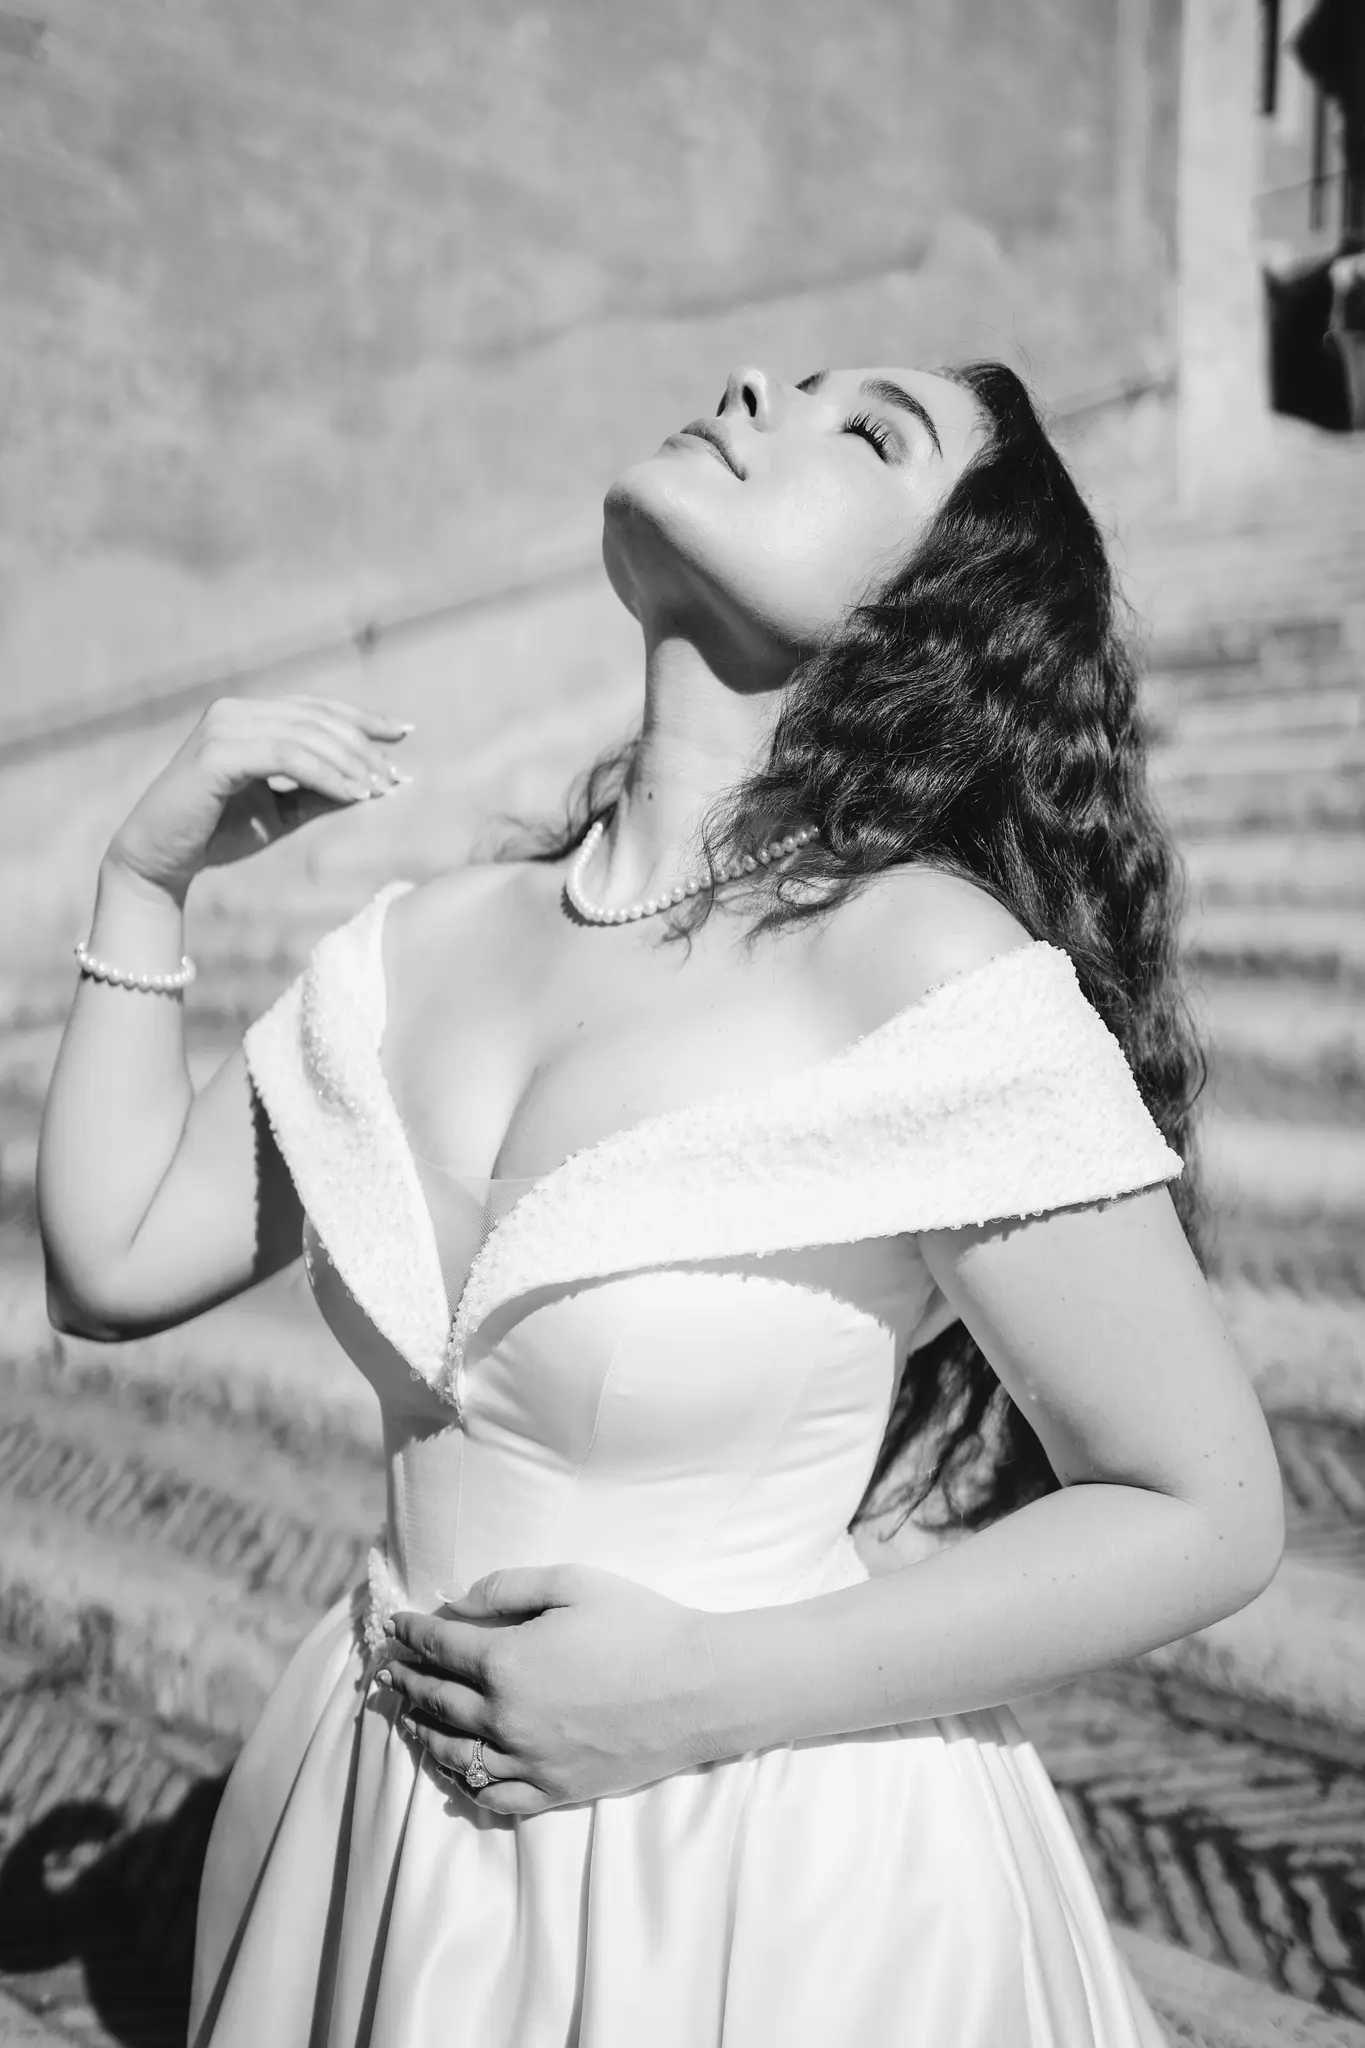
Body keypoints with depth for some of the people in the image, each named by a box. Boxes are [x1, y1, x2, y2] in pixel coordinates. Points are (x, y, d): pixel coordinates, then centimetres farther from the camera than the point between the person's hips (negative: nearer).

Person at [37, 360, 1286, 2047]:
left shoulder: (935, 975, -20)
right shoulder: (434, 940, -3)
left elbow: (1208, 1516, -15)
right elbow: (112, 1260, 5)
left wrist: (711, 1688, -19)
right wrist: (151, 868, -1)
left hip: (783, 1877, -5)